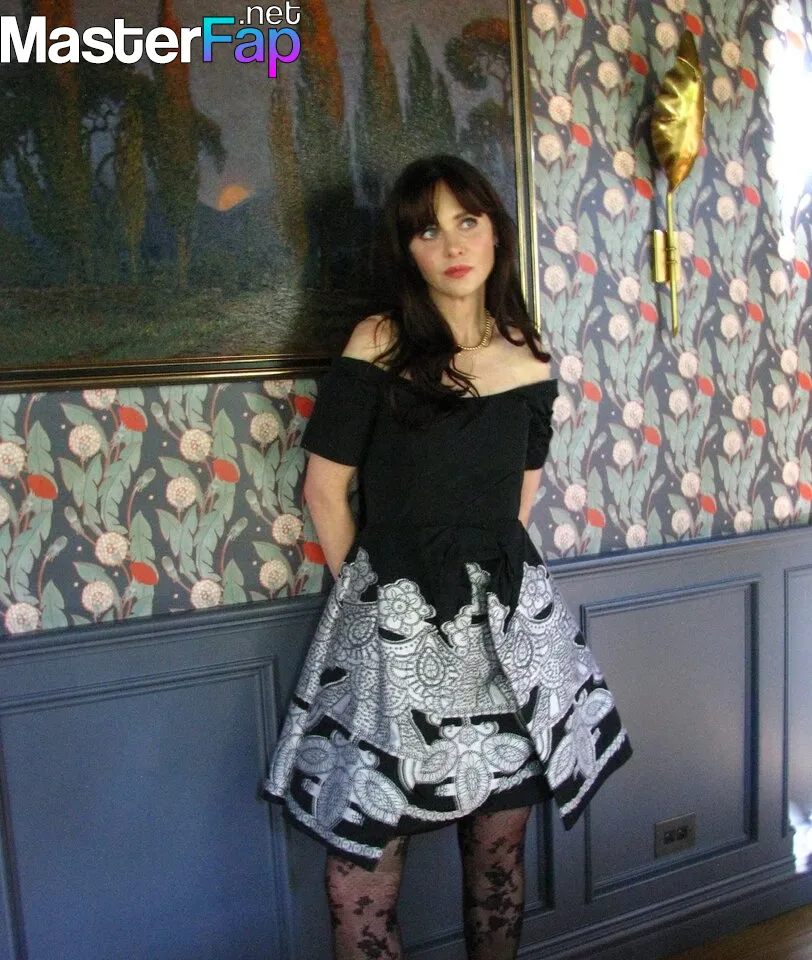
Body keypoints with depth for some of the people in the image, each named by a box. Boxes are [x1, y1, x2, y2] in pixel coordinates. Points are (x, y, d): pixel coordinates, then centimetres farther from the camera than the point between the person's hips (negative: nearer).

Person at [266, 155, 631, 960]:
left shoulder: (529, 363, 5)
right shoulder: (378, 345, -6)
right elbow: (325, 487, -3)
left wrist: (482, 566, 12)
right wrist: (369, 588, 4)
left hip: (507, 617, 3)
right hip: (392, 622, -3)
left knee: (500, 846, 15)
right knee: (362, 869, 4)